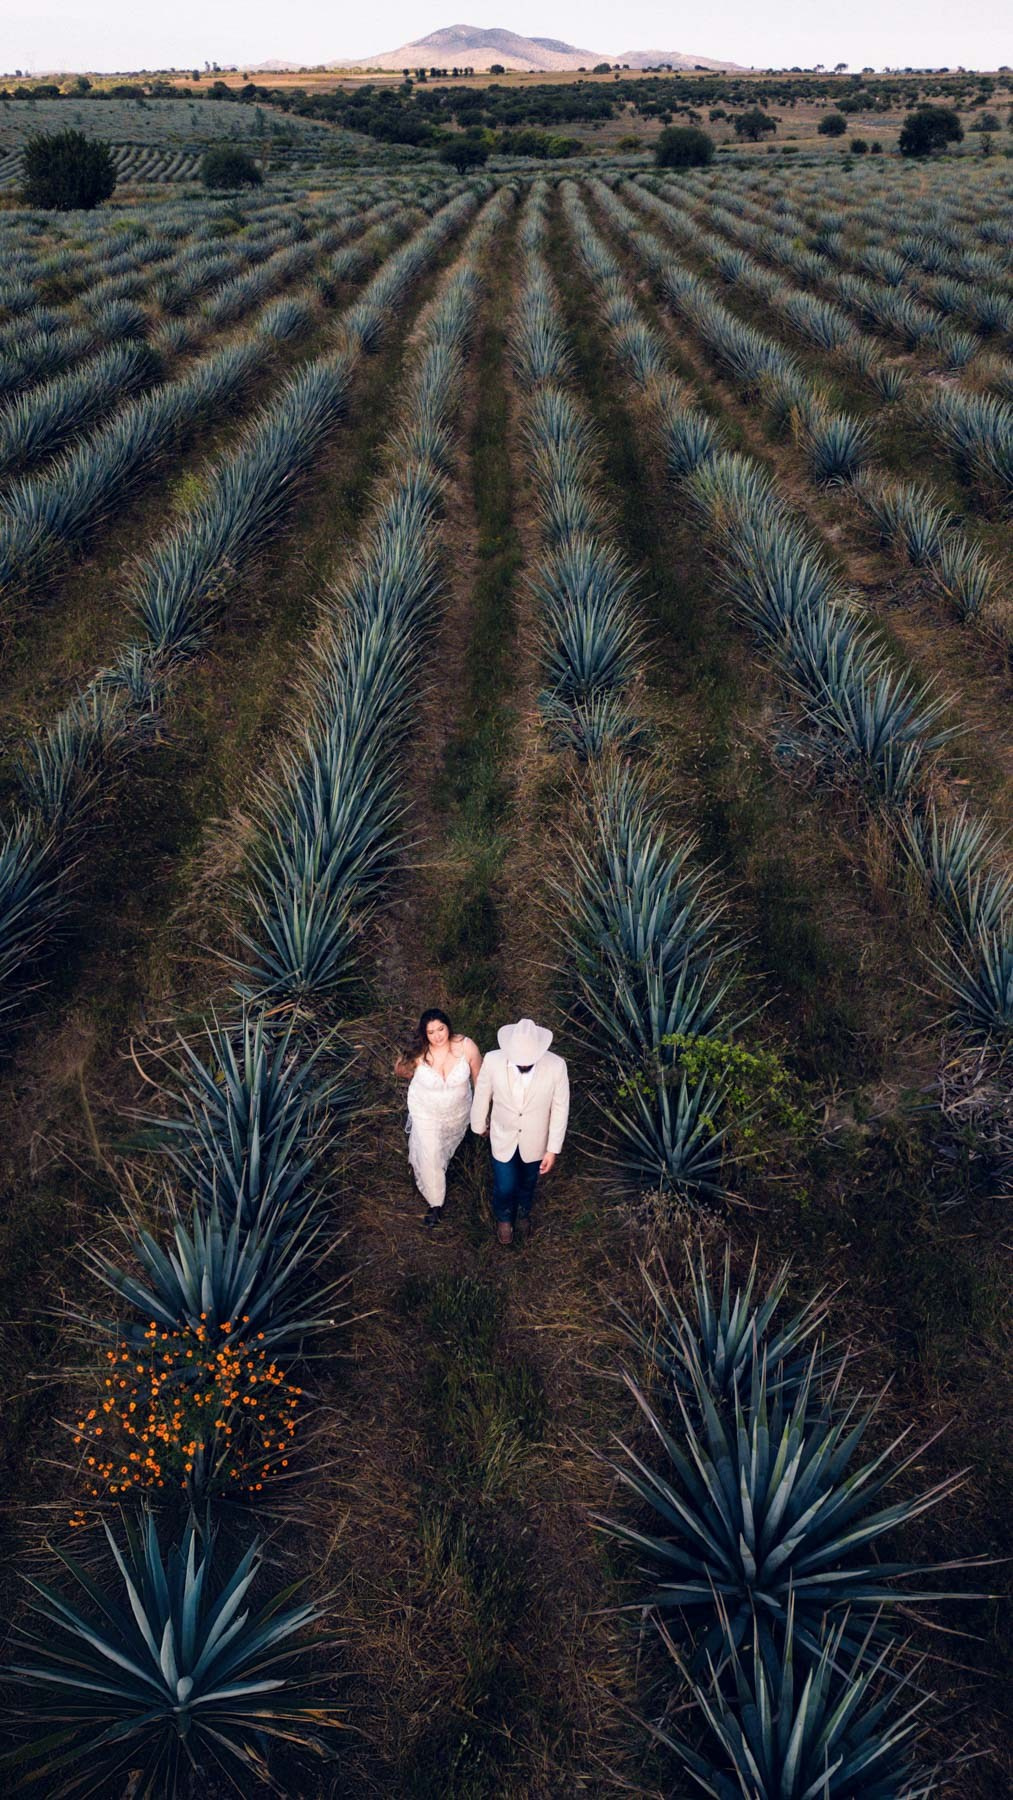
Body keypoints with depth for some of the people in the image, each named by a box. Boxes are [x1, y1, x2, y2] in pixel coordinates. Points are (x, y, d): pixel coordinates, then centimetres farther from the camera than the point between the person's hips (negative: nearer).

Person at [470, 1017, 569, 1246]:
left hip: (534, 1141, 1)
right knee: (505, 1187, 14)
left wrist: (553, 1149, -8)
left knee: (528, 1182, 27)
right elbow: (482, 1096, -9)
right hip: (503, 1138, -1)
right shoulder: (493, 1060, -30)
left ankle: (523, 1212, 62)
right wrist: (479, 1126, 7)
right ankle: (504, 1218, 51)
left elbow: (560, 1109, -15)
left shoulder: (556, 1066, -30)